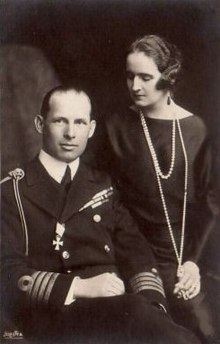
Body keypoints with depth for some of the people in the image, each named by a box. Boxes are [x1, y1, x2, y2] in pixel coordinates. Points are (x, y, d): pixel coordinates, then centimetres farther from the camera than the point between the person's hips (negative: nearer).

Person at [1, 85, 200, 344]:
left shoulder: (103, 186, 19)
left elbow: (135, 253, 12)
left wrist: (153, 305, -8)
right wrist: (79, 287, -16)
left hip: (117, 307, 3)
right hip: (52, 313, -3)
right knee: (134, 313, -33)